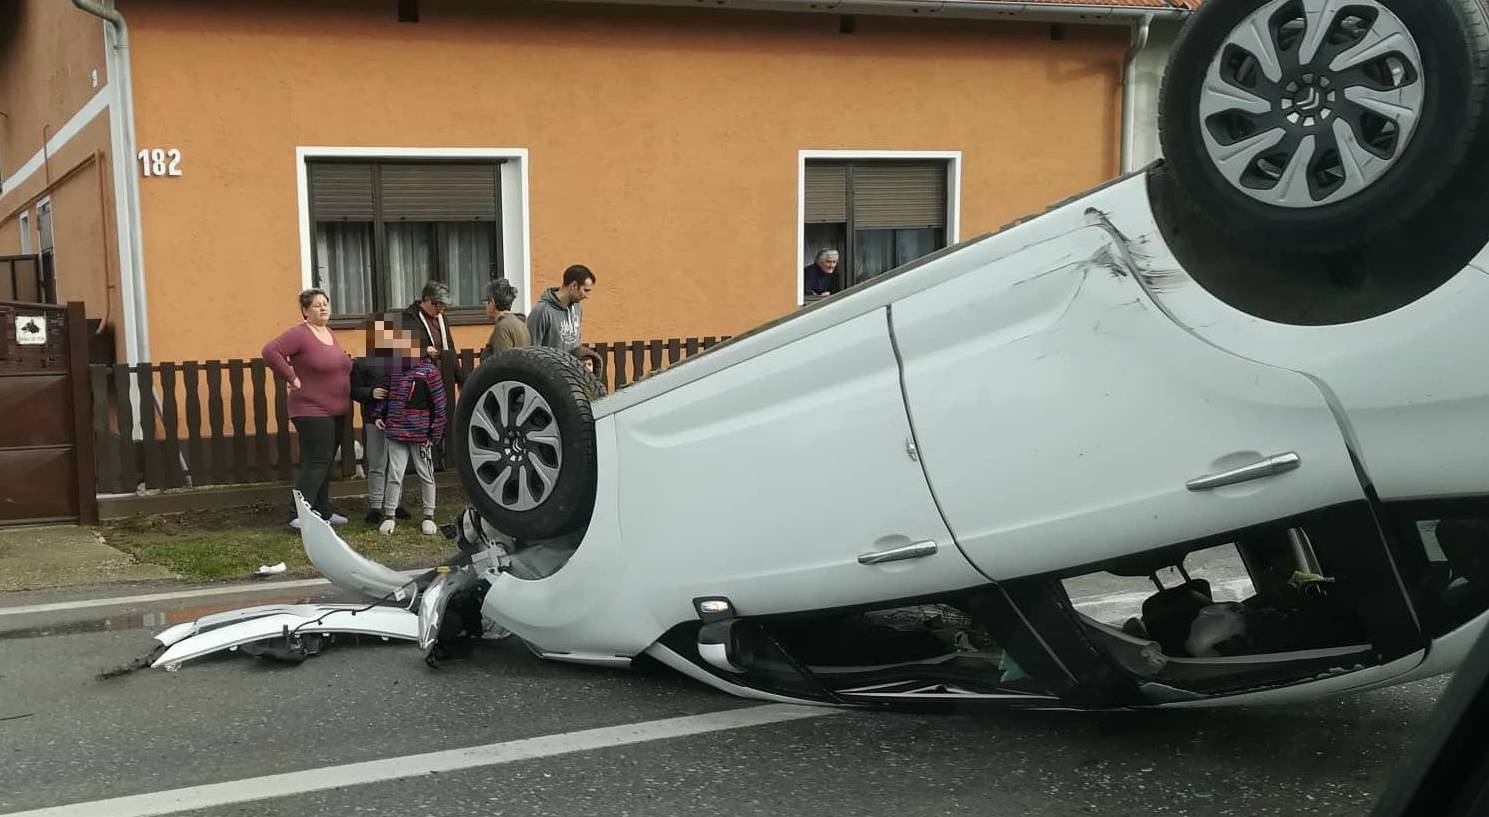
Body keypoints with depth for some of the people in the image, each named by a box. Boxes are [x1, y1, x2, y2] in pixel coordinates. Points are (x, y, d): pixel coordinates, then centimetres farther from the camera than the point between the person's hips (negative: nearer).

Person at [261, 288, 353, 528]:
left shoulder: (330, 335, 14)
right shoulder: (299, 334, -13)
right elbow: (270, 351, -23)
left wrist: (349, 361, 11)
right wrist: (292, 378, -20)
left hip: (336, 412, 9)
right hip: (312, 412, -9)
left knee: (326, 464, 15)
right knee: (315, 463, -13)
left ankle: (323, 511, 23)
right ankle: (300, 516, -13)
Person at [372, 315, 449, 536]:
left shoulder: (428, 372, -10)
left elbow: (440, 404, -8)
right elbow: (386, 396, 18)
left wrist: (436, 432, -8)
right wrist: (378, 415, 5)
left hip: (421, 435, -3)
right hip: (396, 434, 3)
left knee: (426, 475, 9)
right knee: (394, 475, 4)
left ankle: (428, 517, 20)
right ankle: (389, 516, 14)